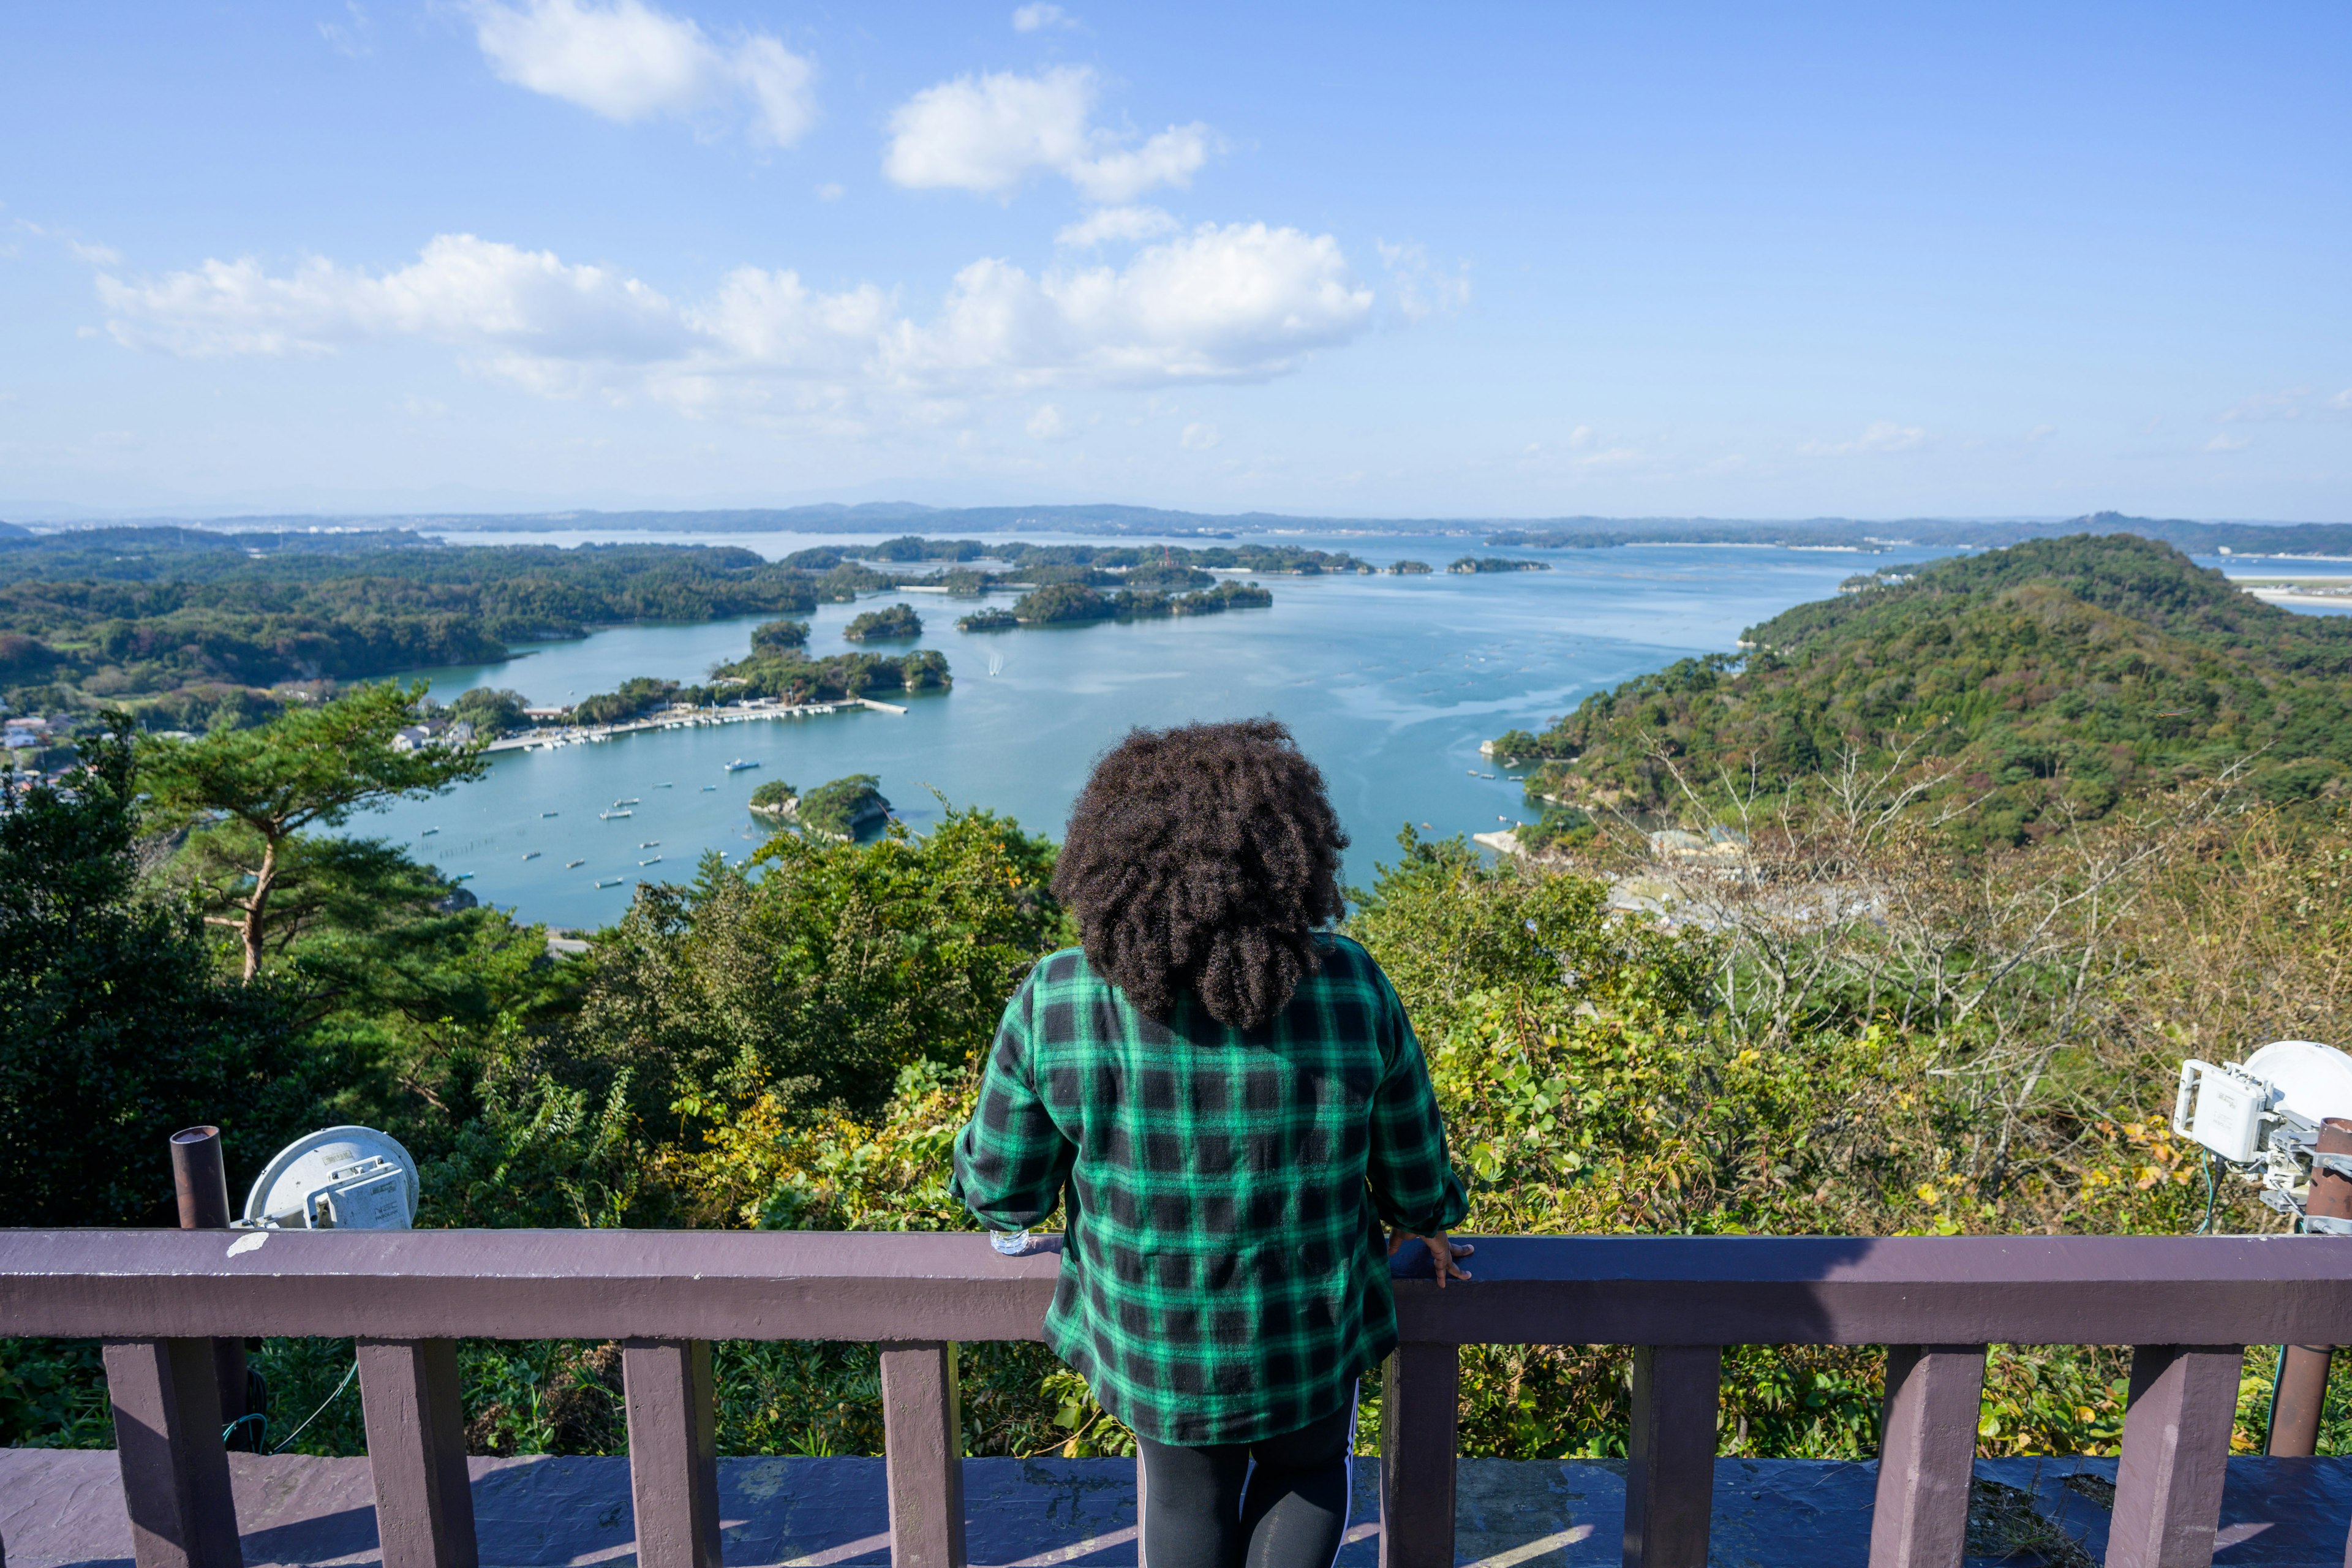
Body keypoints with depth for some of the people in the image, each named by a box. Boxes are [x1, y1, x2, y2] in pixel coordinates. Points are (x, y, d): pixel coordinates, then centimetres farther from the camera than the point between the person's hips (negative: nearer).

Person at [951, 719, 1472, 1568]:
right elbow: (1411, 1156, -6)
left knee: (1187, 1500, 30)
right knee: (1309, 1471, 32)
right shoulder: (1351, 987, -22)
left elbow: (1002, 1190, -11)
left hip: (1149, 1340, 1)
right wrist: (1422, 1221, 17)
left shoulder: (1056, 1003, -24)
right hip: (1309, 1335, 0)